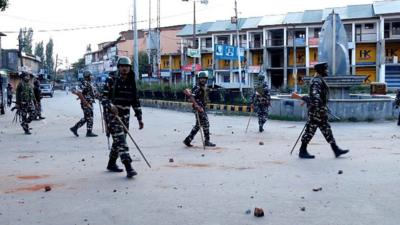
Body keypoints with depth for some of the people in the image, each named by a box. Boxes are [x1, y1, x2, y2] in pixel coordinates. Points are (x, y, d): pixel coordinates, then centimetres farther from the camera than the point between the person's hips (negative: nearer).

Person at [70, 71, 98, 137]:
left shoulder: (89, 83, 13)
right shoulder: (84, 84, -16)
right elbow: (79, 93, -25)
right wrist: (86, 103, -24)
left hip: (89, 103, 10)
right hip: (86, 104, -10)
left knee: (86, 118, 14)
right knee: (89, 118, -1)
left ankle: (74, 128, 20)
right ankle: (89, 132, 8)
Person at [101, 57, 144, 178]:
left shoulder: (131, 83, 9)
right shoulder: (111, 81, -5)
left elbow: (136, 101, 11)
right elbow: (103, 97, -9)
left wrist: (140, 118, 8)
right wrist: (110, 105, -29)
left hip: (125, 115, 6)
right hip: (112, 114, -6)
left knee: (119, 140, 14)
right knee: (120, 140, -15)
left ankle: (111, 164, 33)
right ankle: (129, 168, -22)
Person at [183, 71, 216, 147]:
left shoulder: (204, 87, 15)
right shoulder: (197, 88, -15)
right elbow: (191, 97, -25)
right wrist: (197, 106, -30)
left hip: (202, 108, 10)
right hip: (198, 109, -10)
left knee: (198, 125, 12)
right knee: (205, 124, -4)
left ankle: (188, 140, 16)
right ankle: (207, 141, 6)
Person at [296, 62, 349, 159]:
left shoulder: (320, 80, 17)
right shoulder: (316, 81, -16)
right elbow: (315, 95, -28)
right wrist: (318, 107, -34)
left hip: (320, 111, 10)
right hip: (316, 111, -10)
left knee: (327, 130, 10)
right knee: (310, 130, -4)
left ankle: (336, 150, 14)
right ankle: (303, 152, 4)